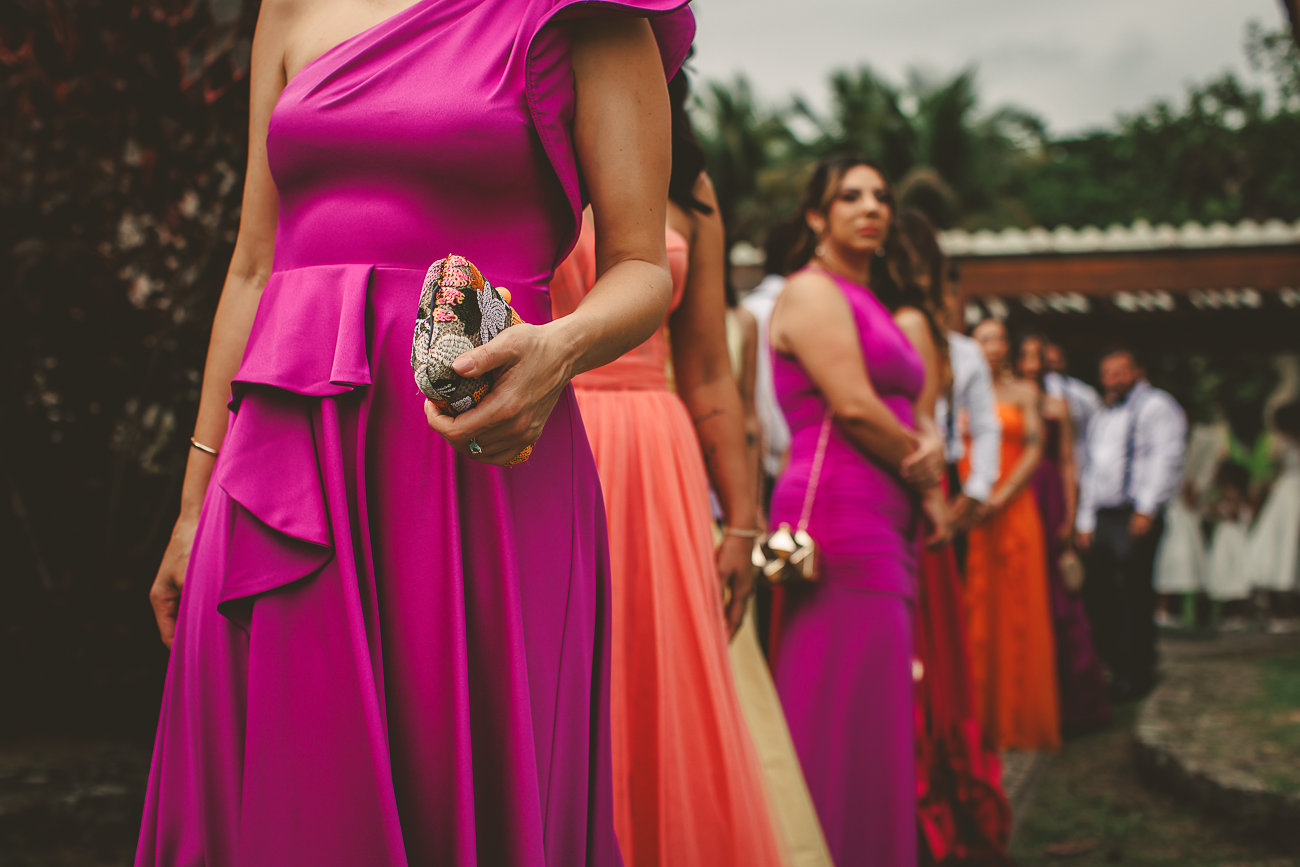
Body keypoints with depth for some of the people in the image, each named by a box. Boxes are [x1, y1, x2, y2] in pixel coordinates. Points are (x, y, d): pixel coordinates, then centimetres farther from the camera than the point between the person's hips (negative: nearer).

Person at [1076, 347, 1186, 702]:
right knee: (1097, 597, 4)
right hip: (1102, 516, 7)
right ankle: (1115, 668, 14)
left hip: (1135, 516, -7)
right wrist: (1085, 521, 20)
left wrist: (1147, 509, -18)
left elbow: (1165, 459, -11)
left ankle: (1135, 676, 0)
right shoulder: (1101, 417, 24)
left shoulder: (1156, 406, 0)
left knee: (1133, 597, -7)